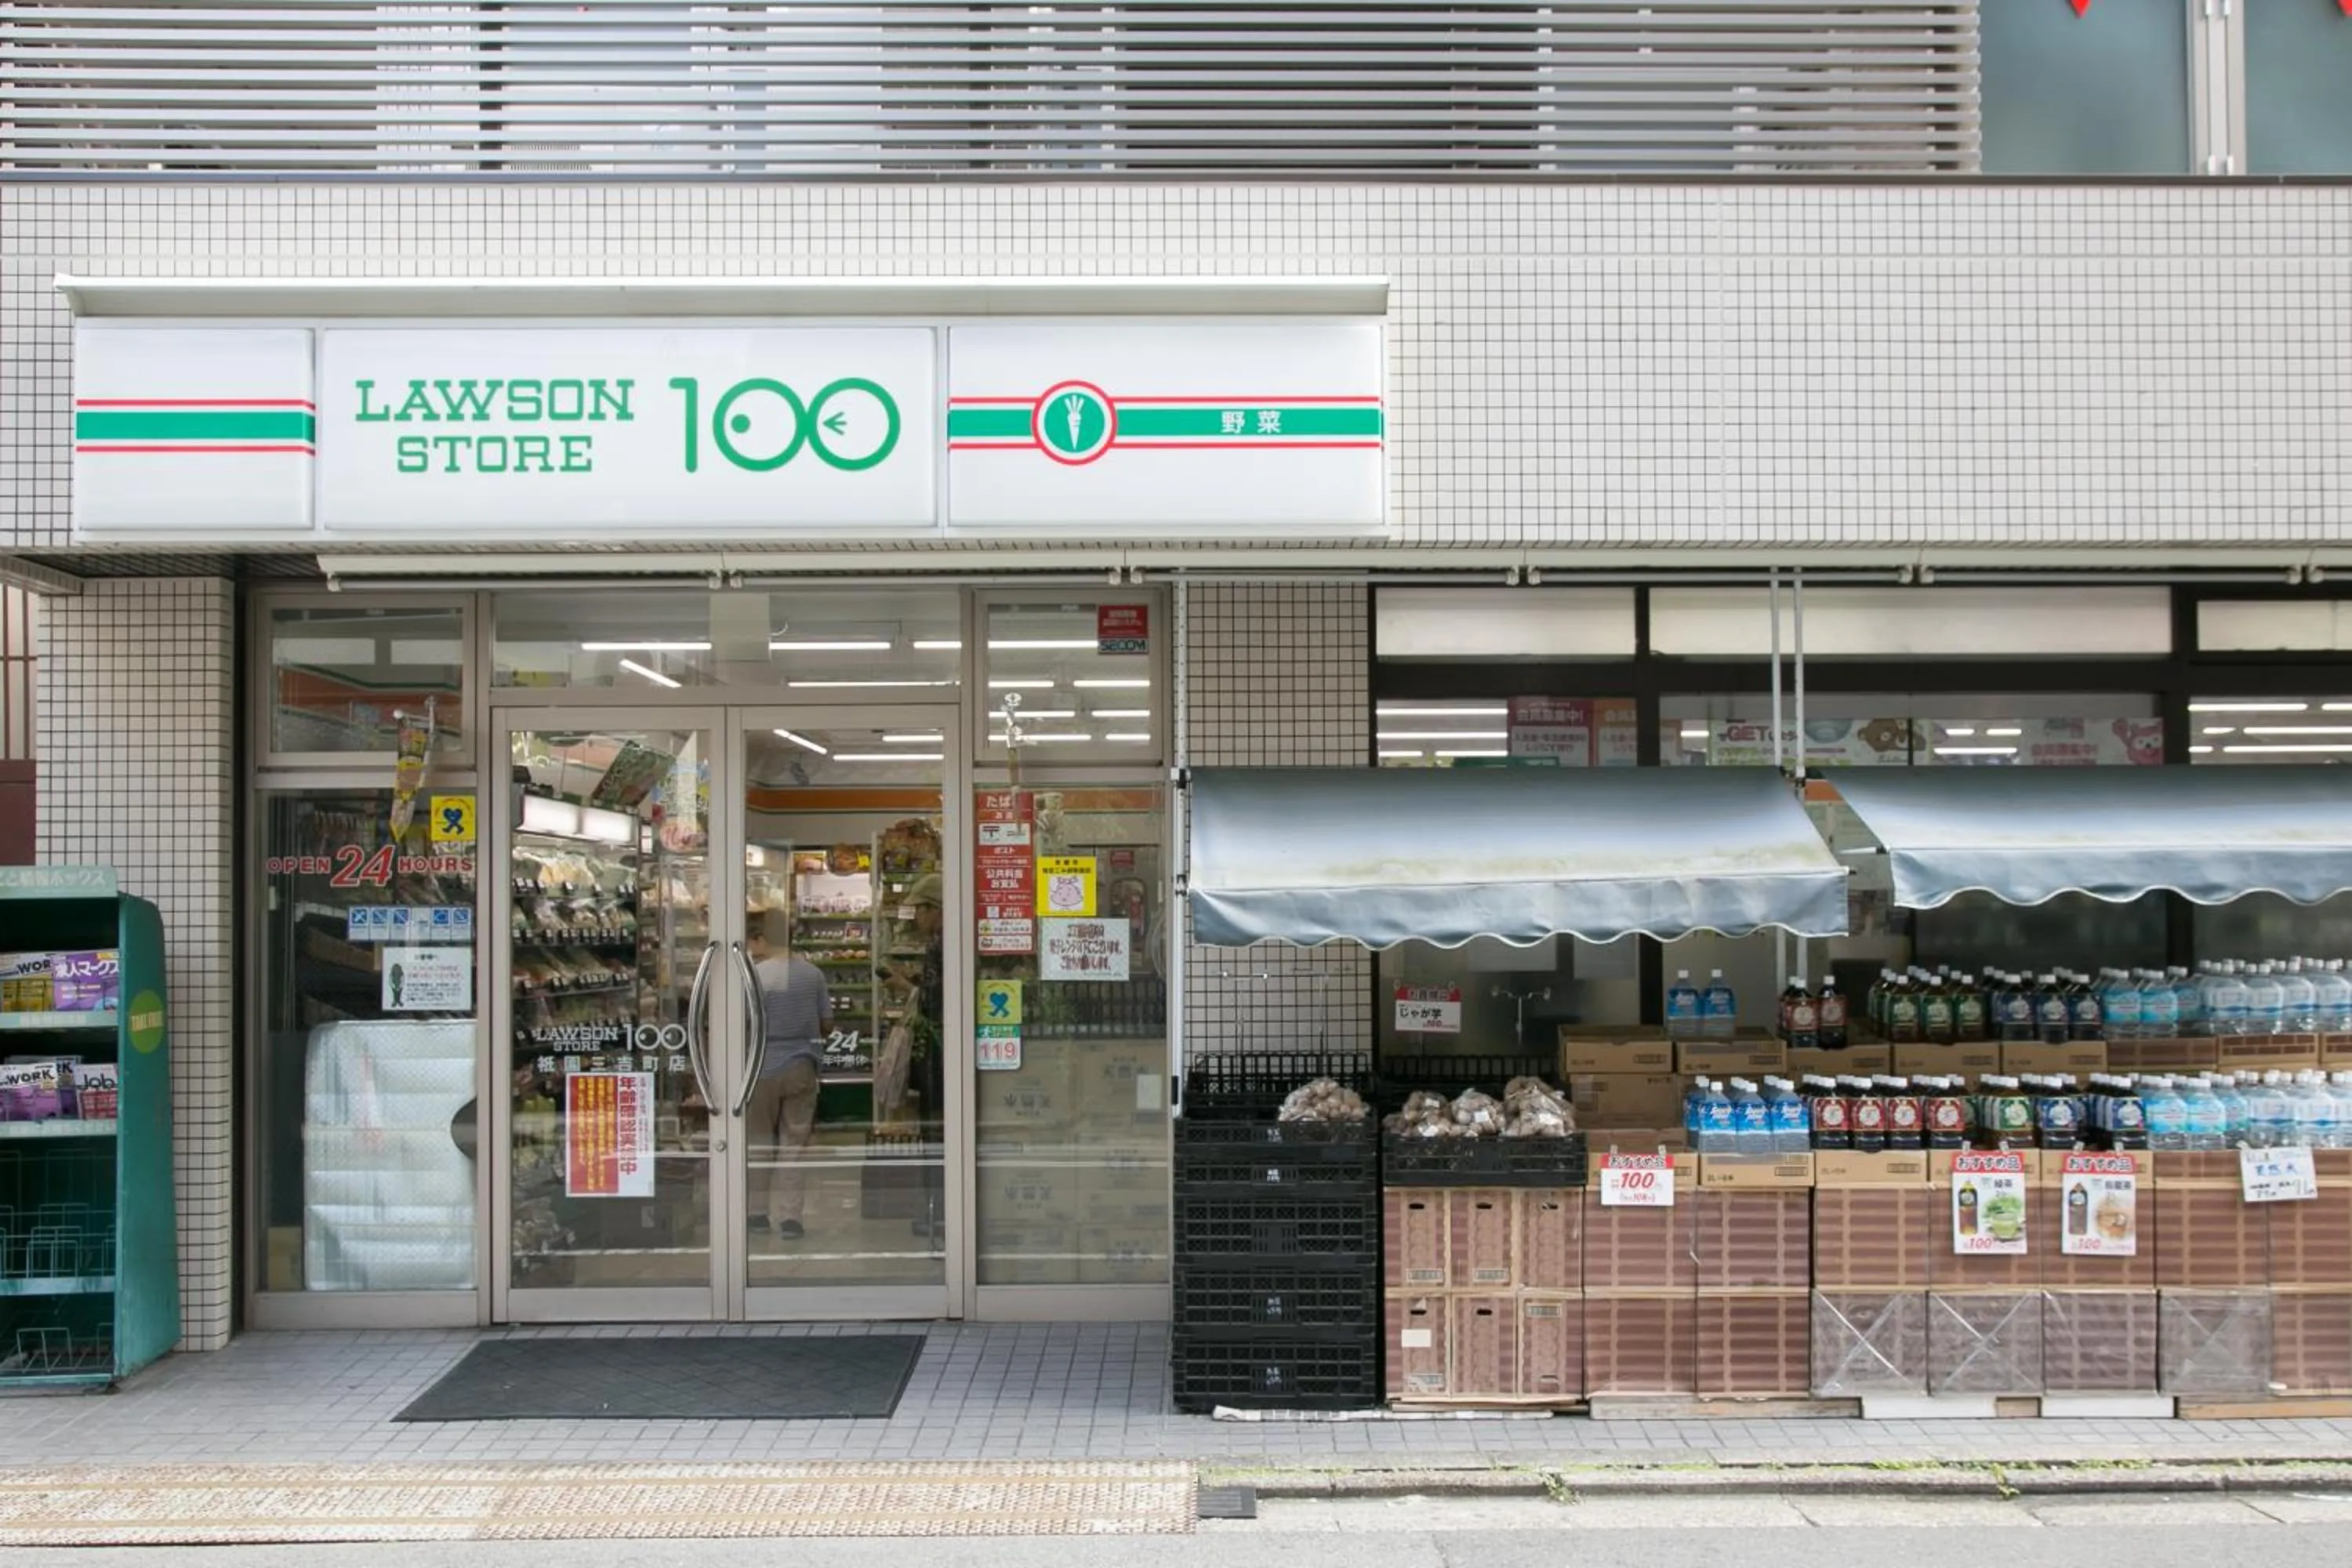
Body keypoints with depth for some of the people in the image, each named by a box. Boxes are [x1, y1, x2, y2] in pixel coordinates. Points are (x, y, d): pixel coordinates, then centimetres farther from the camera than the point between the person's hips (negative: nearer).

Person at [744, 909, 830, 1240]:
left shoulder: (754, 976, -12)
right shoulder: (813, 973, 0)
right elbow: (827, 1025, 6)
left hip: (764, 1068, -3)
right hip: (802, 1068, 3)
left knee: (758, 1141, 12)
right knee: (795, 1143, 7)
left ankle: (759, 1211, 18)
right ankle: (790, 1216, 3)